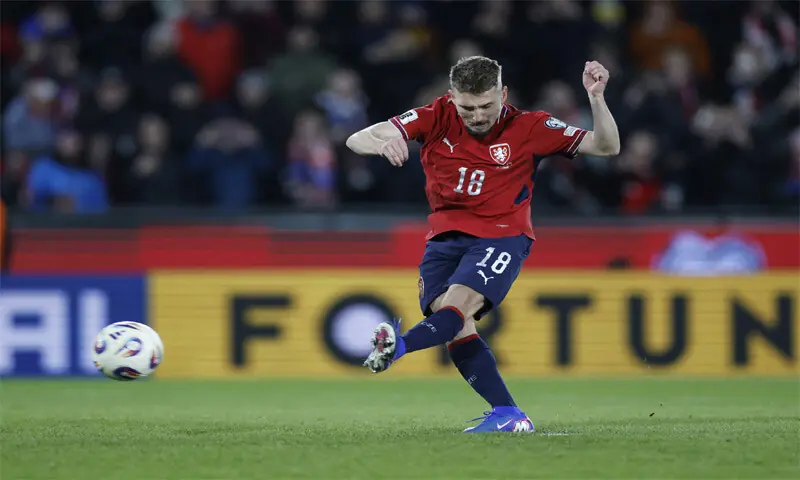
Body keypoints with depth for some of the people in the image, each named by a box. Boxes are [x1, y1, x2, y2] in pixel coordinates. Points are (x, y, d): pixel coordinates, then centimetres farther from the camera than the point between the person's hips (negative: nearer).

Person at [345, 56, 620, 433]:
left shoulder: (528, 128, -5)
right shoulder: (436, 118, -2)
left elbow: (606, 147, -3)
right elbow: (357, 140, -9)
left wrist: (596, 98, -20)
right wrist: (382, 143, -34)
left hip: (501, 236, -3)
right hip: (444, 238, 3)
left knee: (457, 305, -29)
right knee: (456, 328, -18)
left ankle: (399, 346, -55)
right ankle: (508, 415, -19)